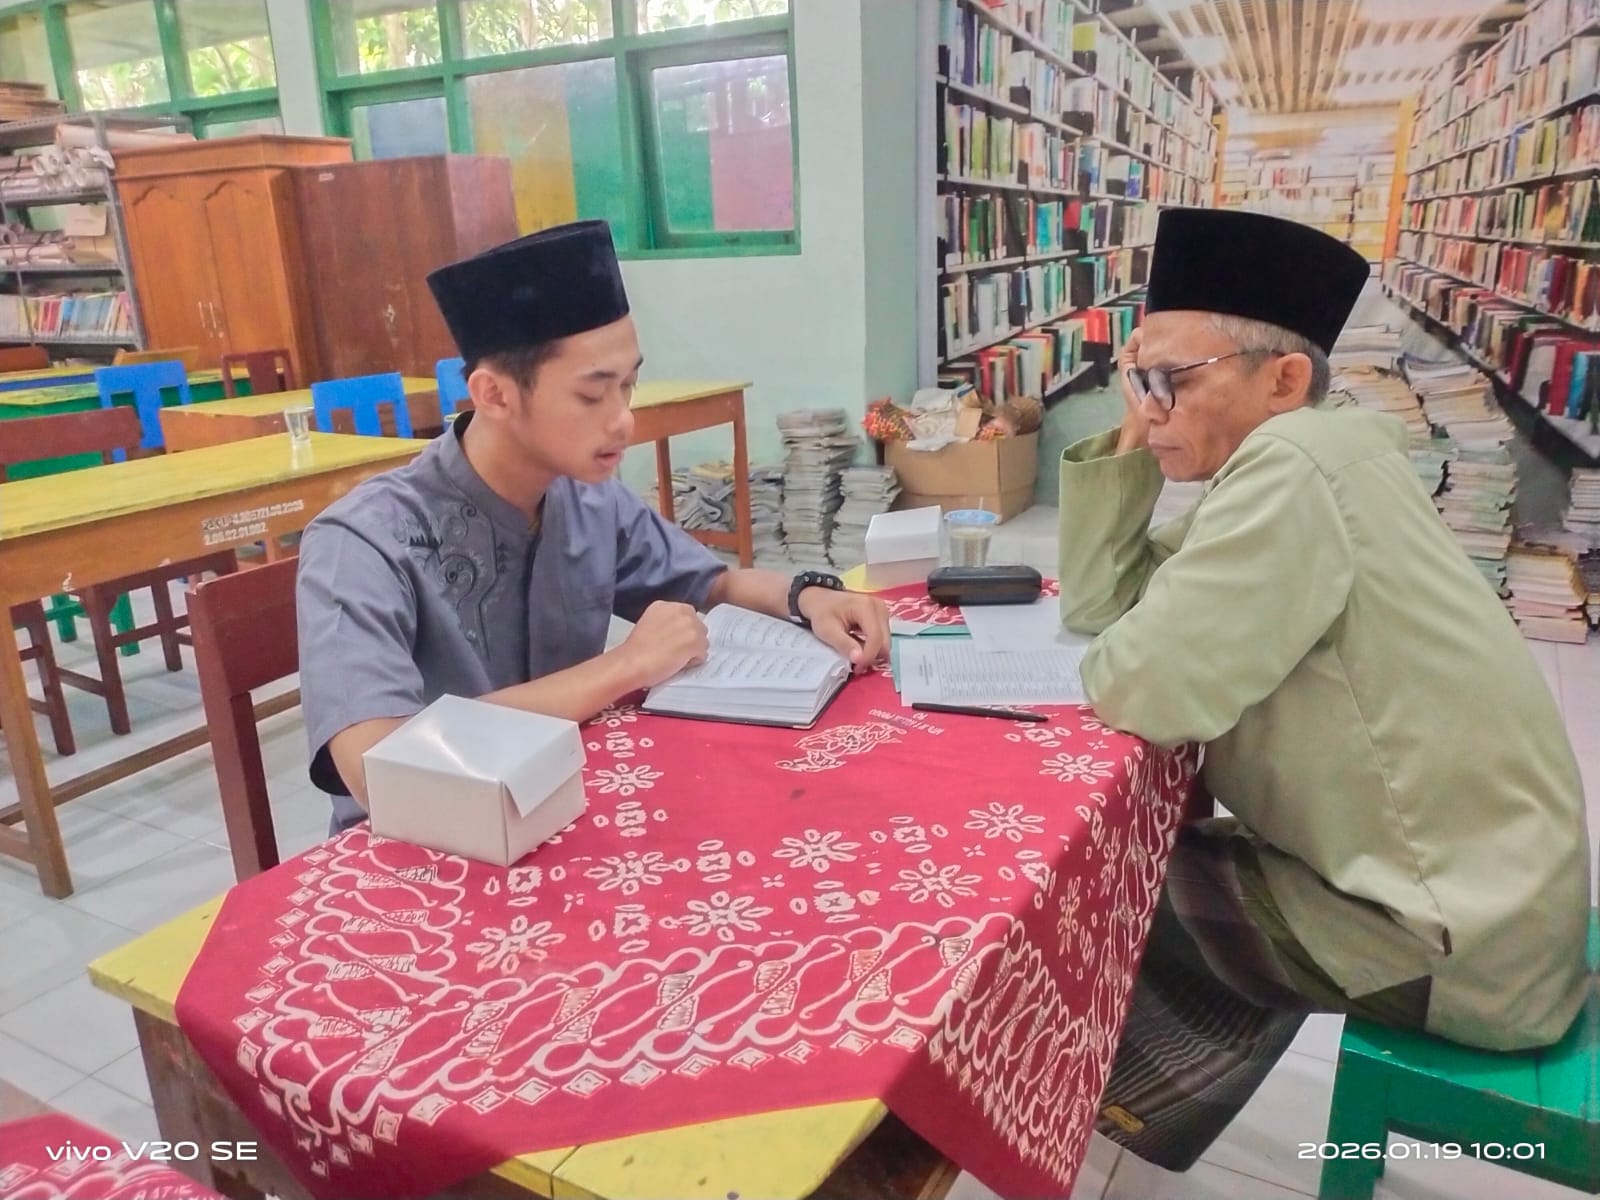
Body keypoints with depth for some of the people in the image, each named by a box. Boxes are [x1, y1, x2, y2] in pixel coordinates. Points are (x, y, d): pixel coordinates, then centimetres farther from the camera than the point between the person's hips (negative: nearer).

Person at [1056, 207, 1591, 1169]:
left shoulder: (1298, 464, -24)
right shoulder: (1282, 474, 5)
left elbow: (1144, 688, -31)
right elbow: (1098, 600, 5)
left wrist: (1129, 657, -8)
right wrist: (1133, 437, -3)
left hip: (1459, 937, -8)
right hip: (1447, 883, 9)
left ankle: (1104, 1097, 26)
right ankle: (1137, 1085, 32)